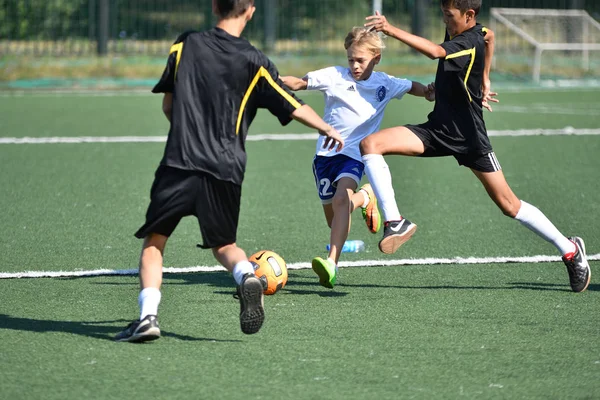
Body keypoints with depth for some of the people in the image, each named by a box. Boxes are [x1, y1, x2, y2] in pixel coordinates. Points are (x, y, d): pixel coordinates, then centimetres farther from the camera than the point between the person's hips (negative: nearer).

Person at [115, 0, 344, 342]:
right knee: (224, 245, 17)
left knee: (154, 240, 9)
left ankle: (148, 316, -9)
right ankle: (247, 275, -16)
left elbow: (167, 104, 12)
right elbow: (294, 108, 6)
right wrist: (328, 129, 25)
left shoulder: (186, 44, 5)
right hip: (226, 170, 1)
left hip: (179, 162, -1)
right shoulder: (254, 62, 2)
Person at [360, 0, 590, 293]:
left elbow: (435, 51, -40)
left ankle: (569, 249, 17)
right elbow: (490, 35, 29)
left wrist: (392, 30, -47)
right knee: (370, 144, -13)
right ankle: (395, 223, -19)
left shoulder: (470, 44, -21)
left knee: (509, 206, 0)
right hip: (438, 129, 8)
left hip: (468, 136, -8)